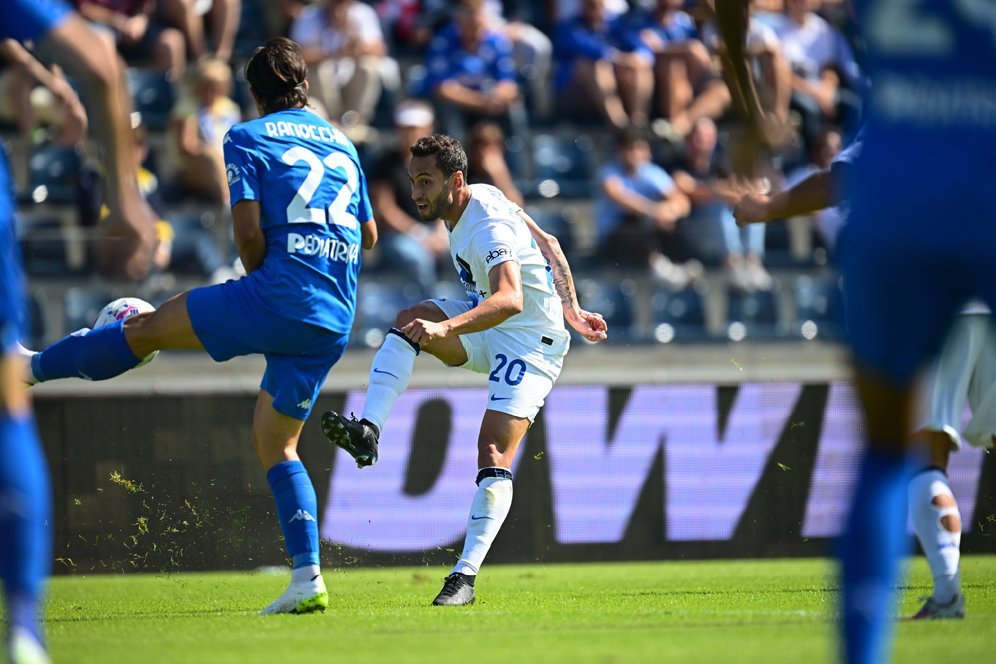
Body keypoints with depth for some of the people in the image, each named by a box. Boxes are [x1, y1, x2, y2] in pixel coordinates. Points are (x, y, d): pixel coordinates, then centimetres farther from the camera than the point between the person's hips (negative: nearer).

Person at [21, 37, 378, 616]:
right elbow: (369, 236, 29)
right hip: (335, 323, 6)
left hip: (278, 296, -6)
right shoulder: (343, 144, 21)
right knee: (277, 445, 13)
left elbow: (249, 232, -8)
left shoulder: (247, 139, 2)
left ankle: (28, 367, 22)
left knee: (147, 329, 10)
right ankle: (308, 579, 2)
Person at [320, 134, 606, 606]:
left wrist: (446, 328, -56)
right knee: (408, 321, -15)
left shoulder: (488, 227, -28)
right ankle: (367, 432, -26)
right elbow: (548, 244, 10)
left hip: (529, 340, -9)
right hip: (487, 328, 9)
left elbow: (510, 300, -44)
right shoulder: (482, 198, 0)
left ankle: (466, 576, -18)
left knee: (494, 454, -18)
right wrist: (571, 311, 15)